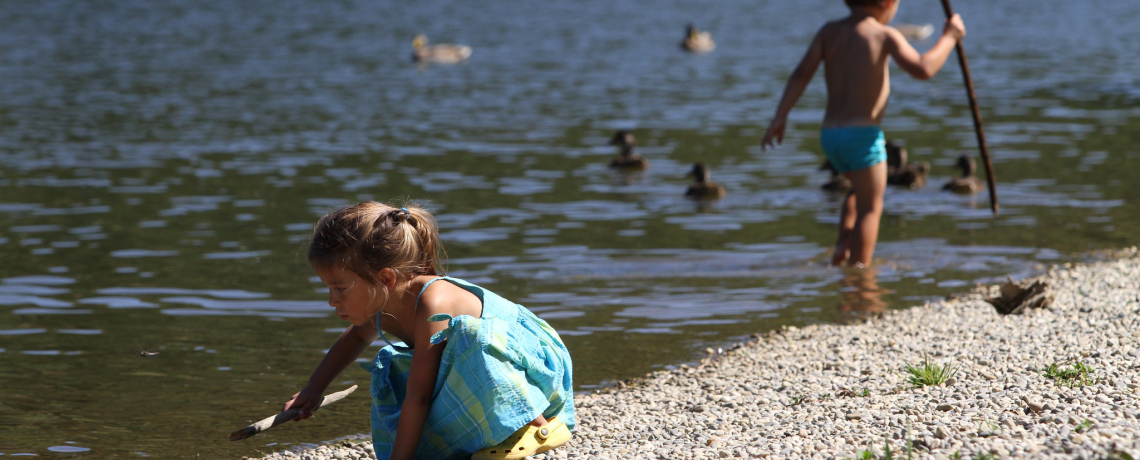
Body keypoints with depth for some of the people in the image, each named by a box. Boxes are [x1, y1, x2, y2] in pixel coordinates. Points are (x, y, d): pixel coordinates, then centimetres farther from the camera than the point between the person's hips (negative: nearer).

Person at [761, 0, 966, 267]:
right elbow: (923, 70, -19)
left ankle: (844, 245, 13)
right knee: (870, 207, 3)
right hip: (863, 135, -6)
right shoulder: (885, 36, -8)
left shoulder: (830, 31, 6)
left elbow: (802, 73, -3)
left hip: (830, 135, 6)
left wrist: (780, 116, -4)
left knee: (861, 189, 30)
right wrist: (949, 38, -5)